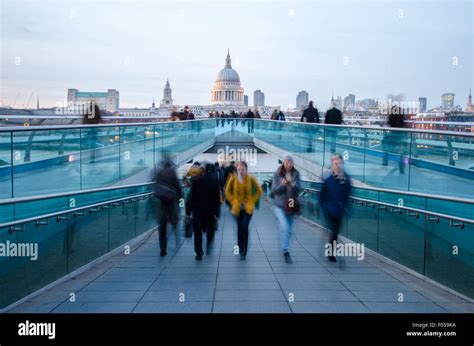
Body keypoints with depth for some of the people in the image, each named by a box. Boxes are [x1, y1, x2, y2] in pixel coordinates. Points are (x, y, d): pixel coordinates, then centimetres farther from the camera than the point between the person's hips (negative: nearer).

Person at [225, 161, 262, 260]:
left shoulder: (251, 179, -5)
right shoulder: (233, 179, -3)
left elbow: (259, 191, 6)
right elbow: (227, 192, 9)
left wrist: (253, 201, 0)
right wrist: (232, 202, 3)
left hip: (248, 208, -2)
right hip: (237, 207, 2)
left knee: (244, 227, -15)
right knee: (240, 228, 9)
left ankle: (243, 252, -8)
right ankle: (240, 248, 29)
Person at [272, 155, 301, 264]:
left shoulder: (296, 174, 0)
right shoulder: (277, 174, -6)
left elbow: (299, 189, -3)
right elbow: (274, 190, -8)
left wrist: (292, 184, -22)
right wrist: (282, 184, -26)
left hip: (291, 205, 3)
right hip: (279, 205, -3)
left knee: (288, 230, 12)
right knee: (285, 228, -18)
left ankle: (285, 250, 29)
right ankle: (286, 251, -12)